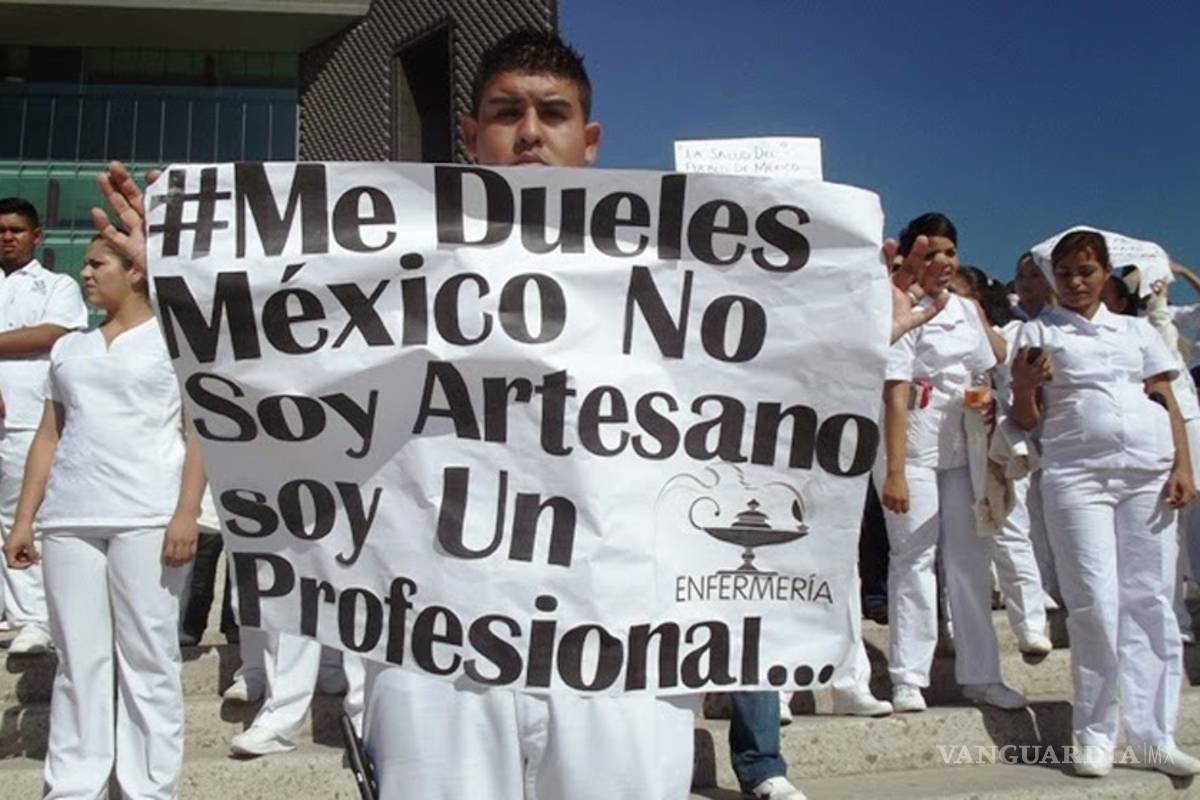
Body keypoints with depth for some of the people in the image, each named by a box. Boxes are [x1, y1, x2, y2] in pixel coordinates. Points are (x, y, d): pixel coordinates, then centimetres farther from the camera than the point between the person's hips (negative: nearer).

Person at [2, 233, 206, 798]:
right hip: (68, 519, 5)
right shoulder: (69, 348, 21)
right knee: (77, 660, 5)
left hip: (147, 517, -4)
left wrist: (186, 513, -13)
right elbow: (48, 437, 19)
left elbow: (196, 434, -2)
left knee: (147, 659, -2)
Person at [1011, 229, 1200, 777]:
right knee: (1096, 602, -7)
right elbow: (1027, 420, 6)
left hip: (1149, 473, 3)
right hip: (1077, 476, -3)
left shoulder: (1137, 330, 18)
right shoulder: (1039, 333, 9)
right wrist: (1025, 385, -15)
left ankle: (1154, 735, 9)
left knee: (1150, 600, 2)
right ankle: (1095, 736, 3)